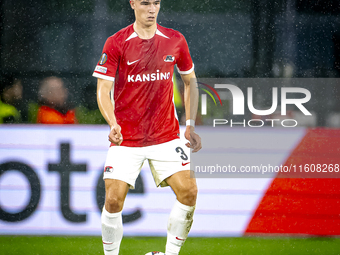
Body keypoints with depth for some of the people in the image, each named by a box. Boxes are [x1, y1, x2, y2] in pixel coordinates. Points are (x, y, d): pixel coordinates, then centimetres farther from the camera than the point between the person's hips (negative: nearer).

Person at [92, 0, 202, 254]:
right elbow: (103, 90, -8)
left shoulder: (175, 41, 2)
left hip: (166, 136, 2)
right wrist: (113, 123, -26)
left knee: (189, 192, -11)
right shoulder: (116, 43, -6)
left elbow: (190, 81, 15)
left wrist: (190, 126, 7)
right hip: (125, 138, -2)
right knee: (114, 200, -12)